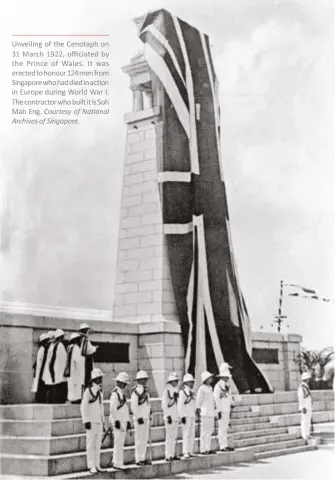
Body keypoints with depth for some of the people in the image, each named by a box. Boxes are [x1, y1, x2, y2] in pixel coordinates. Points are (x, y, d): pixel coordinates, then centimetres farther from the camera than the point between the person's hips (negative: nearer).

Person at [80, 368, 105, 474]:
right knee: (91, 444, -3)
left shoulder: (100, 391, 13)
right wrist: (86, 421, -17)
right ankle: (91, 466, 2)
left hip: (99, 422, 7)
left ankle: (97, 465, 14)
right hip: (91, 422, -7)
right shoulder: (88, 391, -11)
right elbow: (83, 407, -13)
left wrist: (103, 421, 18)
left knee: (98, 444, 9)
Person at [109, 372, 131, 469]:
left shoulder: (122, 393, 17)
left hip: (123, 421, 10)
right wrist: (116, 421, -20)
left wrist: (128, 421, 20)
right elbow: (112, 409, -18)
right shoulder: (115, 393, -13)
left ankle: (116, 462, 19)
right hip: (118, 421, -10)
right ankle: (117, 463, -4)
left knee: (120, 443, 12)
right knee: (118, 442, -8)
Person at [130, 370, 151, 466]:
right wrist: (138, 417, -18)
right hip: (139, 418, -9)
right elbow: (133, 406, -17)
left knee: (145, 439, 12)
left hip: (146, 418, 9)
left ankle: (142, 458, 19)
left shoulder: (145, 390, 14)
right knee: (139, 439, -3)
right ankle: (138, 459, 2)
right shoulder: (136, 391, -14)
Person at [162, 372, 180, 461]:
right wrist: (168, 415, -15)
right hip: (169, 417, -8)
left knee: (174, 436, 10)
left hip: (176, 417, 8)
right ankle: (168, 456, -4)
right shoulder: (167, 390, -9)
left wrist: (179, 415, 18)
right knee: (169, 436, -7)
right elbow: (164, 404, -12)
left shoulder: (175, 390, 14)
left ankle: (172, 455, 16)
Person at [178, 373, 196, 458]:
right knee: (186, 434, -8)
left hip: (192, 416, 8)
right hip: (186, 416, -8)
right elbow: (180, 405, -13)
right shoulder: (182, 392, -10)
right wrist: (182, 416, -17)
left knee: (192, 434, 8)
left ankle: (190, 451, 14)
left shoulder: (191, 392, 14)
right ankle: (185, 452, -5)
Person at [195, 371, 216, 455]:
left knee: (210, 431, 12)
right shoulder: (202, 389, -12)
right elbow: (198, 400, -12)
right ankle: (203, 449, -2)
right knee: (204, 432, -6)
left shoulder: (210, 388, 16)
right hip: (205, 413, -9)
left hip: (211, 413, 9)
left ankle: (208, 449, 19)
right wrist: (198, 408, -11)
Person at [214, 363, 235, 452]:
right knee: (222, 428, -6)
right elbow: (216, 399, -16)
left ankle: (225, 445, 19)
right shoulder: (218, 386, -14)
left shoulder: (227, 386, 15)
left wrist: (231, 406, 21)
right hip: (222, 411, -9)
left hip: (227, 410, 9)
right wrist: (219, 411, -17)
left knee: (225, 428, 13)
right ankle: (222, 446, -2)